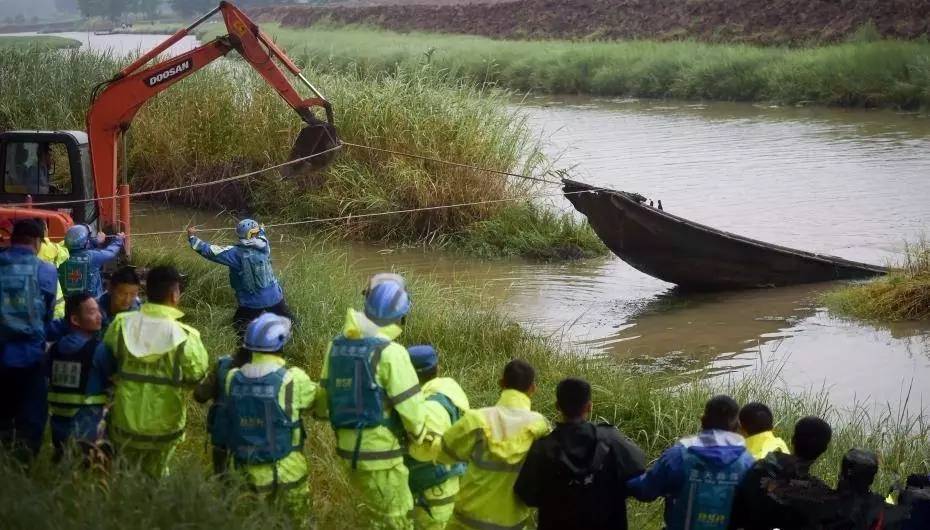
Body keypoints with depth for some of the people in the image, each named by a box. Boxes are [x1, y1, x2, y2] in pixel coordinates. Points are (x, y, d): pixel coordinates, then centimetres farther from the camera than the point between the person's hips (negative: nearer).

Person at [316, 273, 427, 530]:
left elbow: (325, 396, 10)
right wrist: (420, 436, 2)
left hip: (347, 449, 7)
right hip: (379, 453, -7)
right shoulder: (390, 352, -18)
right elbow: (410, 408, -17)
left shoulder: (337, 344, 4)